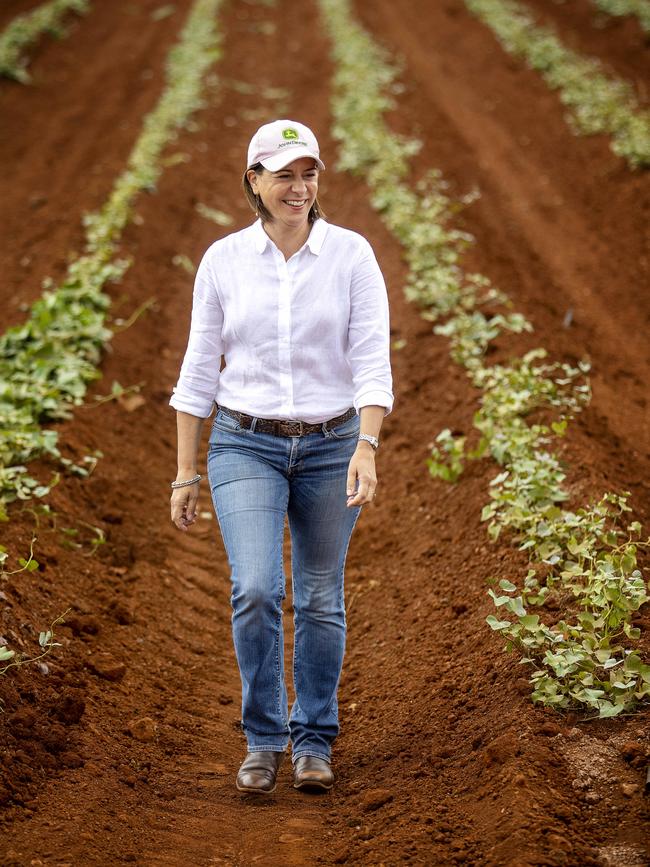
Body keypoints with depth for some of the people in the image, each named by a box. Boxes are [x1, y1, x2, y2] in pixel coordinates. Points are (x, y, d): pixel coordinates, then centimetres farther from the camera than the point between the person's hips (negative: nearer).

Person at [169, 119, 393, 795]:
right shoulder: (223, 259, -1)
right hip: (246, 446, 0)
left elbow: (371, 361, -9)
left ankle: (313, 740, 23)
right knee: (254, 590, -15)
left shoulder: (351, 255, -4)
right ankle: (263, 739, 2)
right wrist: (185, 472, 2)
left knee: (320, 601, 7)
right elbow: (199, 369, 3)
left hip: (331, 445, 0)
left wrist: (367, 448, -22)